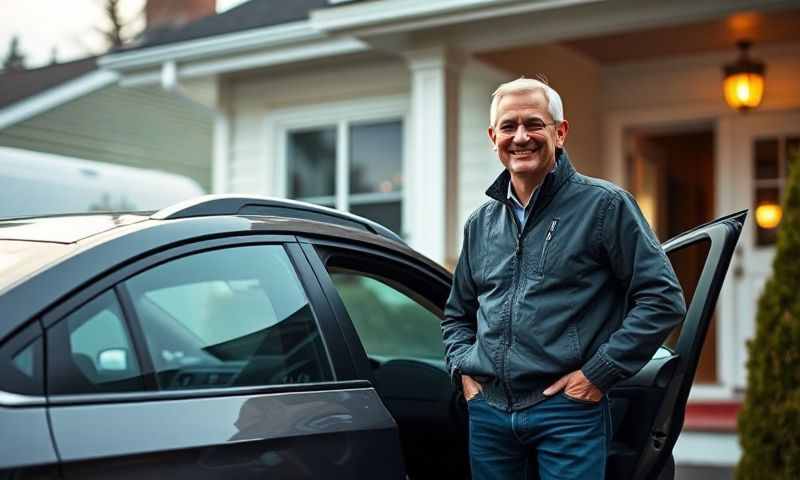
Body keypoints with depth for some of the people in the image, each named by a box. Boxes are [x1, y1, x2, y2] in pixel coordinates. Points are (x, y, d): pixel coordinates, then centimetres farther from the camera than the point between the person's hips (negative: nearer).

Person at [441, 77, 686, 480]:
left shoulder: (603, 204, -3)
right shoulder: (480, 223, 14)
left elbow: (663, 298, -8)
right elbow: (457, 314, 26)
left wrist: (599, 374, -11)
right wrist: (463, 370, 8)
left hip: (569, 411, -5)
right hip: (488, 411, 5)